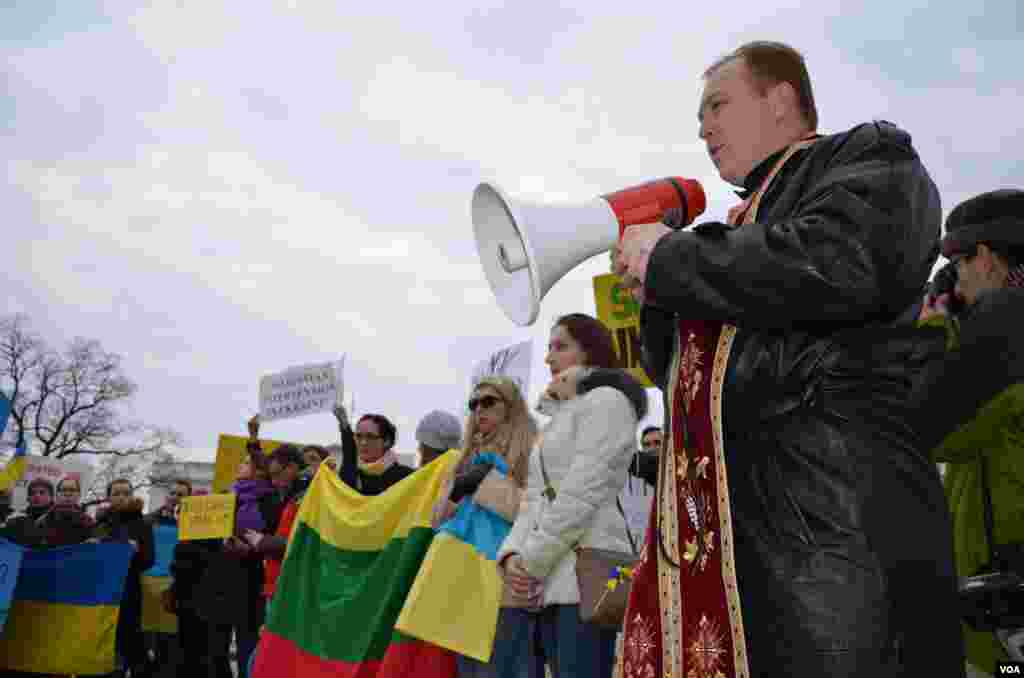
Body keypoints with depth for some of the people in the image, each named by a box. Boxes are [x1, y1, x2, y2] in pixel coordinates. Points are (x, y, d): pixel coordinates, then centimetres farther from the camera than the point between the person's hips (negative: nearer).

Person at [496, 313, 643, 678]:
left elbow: (581, 494, -12)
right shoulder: (558, 419, 26)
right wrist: (512, 555, 0)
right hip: (540, 582, 8)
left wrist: (533, 562, -10)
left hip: (585, 572, -8)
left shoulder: (606, 400, 0)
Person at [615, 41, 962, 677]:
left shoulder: (869, 157, 6)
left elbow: (832, 269, -18)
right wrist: (652, 288, 8)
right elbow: (674, 368, 29)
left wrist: (668, 258, -6)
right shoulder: (741, 224, 29)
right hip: (711, 521, 8)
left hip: (832, 504, -8)